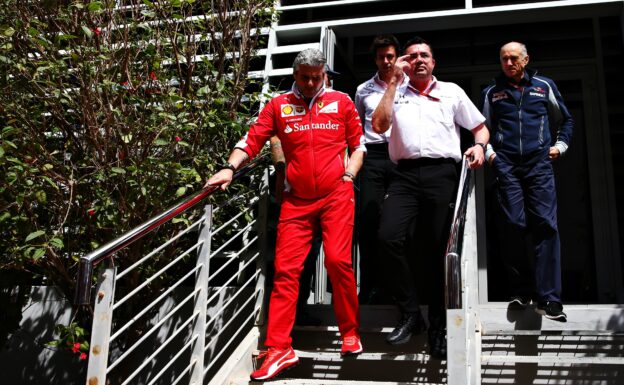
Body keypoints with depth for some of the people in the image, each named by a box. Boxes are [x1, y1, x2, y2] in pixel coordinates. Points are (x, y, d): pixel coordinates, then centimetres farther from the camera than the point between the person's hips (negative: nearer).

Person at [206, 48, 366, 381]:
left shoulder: (341, 102, 8)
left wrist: (349, 175, 0)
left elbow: (358, 143, 13)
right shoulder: (278, 106, 7)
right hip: (296, 200, 1)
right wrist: (229, 168, -12)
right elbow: (252, 140, 2)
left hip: (336, 196, -1)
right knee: (285, 268, -3)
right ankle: (279, 350, 1)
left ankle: (350, 334, 11)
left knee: (338, 260, -10)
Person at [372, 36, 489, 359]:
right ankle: (410, 313, -7)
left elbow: (480, 127, 21)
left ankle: (438, 325, 13)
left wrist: (479, 146, -3)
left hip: (441, 172, 0)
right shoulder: (397, 92, 19)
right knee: (389, 236, -21)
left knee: (438, 249, 0)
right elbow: (379, 126, 1)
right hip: (405, 174, 0)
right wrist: (394, 82, 4)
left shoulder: (452, 91, 19)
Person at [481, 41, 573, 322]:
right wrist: (488, 151, 7)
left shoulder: (544, 86, 15)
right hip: (506, 165, 1)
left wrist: (560, 145, 11)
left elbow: (566, 120, 24)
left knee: (545, 226, -11)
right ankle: (521, 291, 3)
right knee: (515, 226, -4)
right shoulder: (492, 92, 16)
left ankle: (549, 298, -12)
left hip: (539, 163, -1)